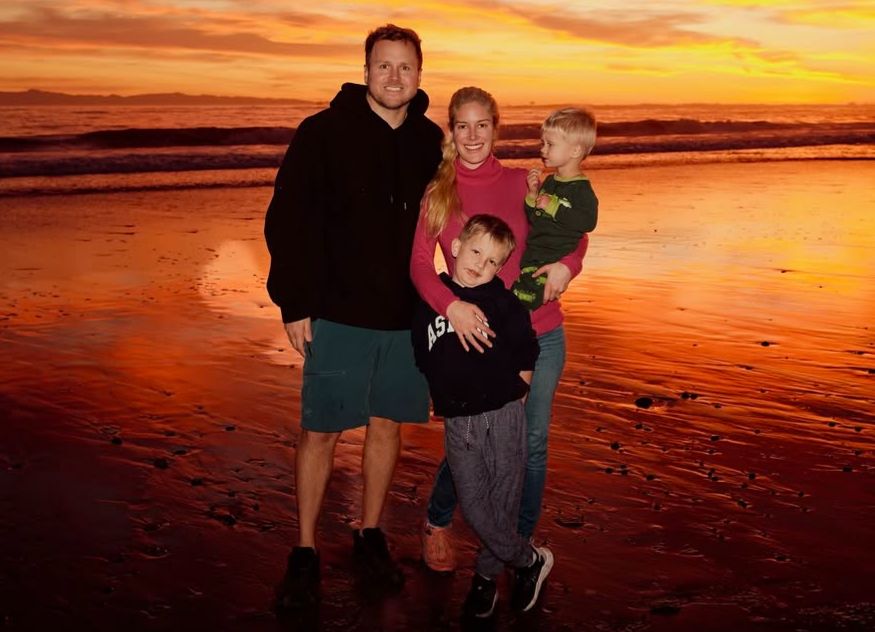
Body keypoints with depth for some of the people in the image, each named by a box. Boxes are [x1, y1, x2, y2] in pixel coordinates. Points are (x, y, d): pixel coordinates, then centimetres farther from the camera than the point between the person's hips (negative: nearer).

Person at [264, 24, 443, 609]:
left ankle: (370, 535, 29)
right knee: (321, 429, 2)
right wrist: (296, 303, -11)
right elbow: (287, 221, -8)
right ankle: (306, 551, 17)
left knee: (387, 424, 12)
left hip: (408, 314, 4)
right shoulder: (324, 133, -7)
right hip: (340, 313, -3)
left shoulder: (431, 141, 4)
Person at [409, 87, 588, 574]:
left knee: (532, 444, 9)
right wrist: (451, 305, -27)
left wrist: (566, 266, -10)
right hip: (476, 335, -2)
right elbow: (420, 265, -8)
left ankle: (523, 541, 31)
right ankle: (438, 524, 36)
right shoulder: (436, 192, -1)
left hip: (540, 334, 2)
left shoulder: (521, 183, 3)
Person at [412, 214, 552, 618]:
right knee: (474, 507, -2)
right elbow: (422, 359, 13)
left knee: (502, 502, 2)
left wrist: (513, 396, 4)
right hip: (457, 422, 2)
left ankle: (487, 574, 26)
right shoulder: (430, 300, 3)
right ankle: (529, 561, 19)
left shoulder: (503, 302, -4)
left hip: (503, 416, -2)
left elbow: (526, 355, 2)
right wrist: (445, 399, 11)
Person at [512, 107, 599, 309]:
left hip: (553, 263, -9)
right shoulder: (549, 182, 15)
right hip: (532, 256, 9)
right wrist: (533, 194, -1)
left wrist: (553, 207, -21)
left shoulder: (581, 189, -9)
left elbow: (588, 221, -23)